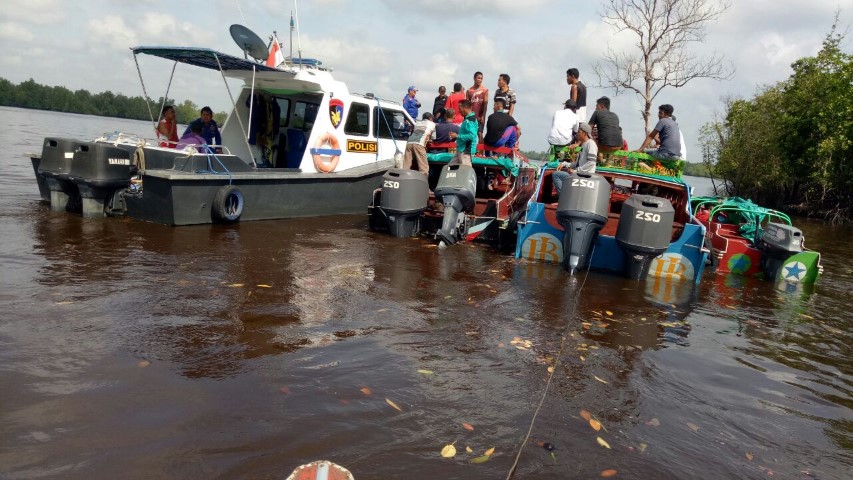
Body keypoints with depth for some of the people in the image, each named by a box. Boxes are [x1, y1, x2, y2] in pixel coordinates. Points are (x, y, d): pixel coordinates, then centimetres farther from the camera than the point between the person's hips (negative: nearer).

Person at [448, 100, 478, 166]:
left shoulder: (469, 120, -18)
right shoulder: (467, 118, 14)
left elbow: (471, 136, -27)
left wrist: (457, 136, -18)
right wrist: (455, 136, 12)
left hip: (466, 150, -11)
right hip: (461, 149, 11)